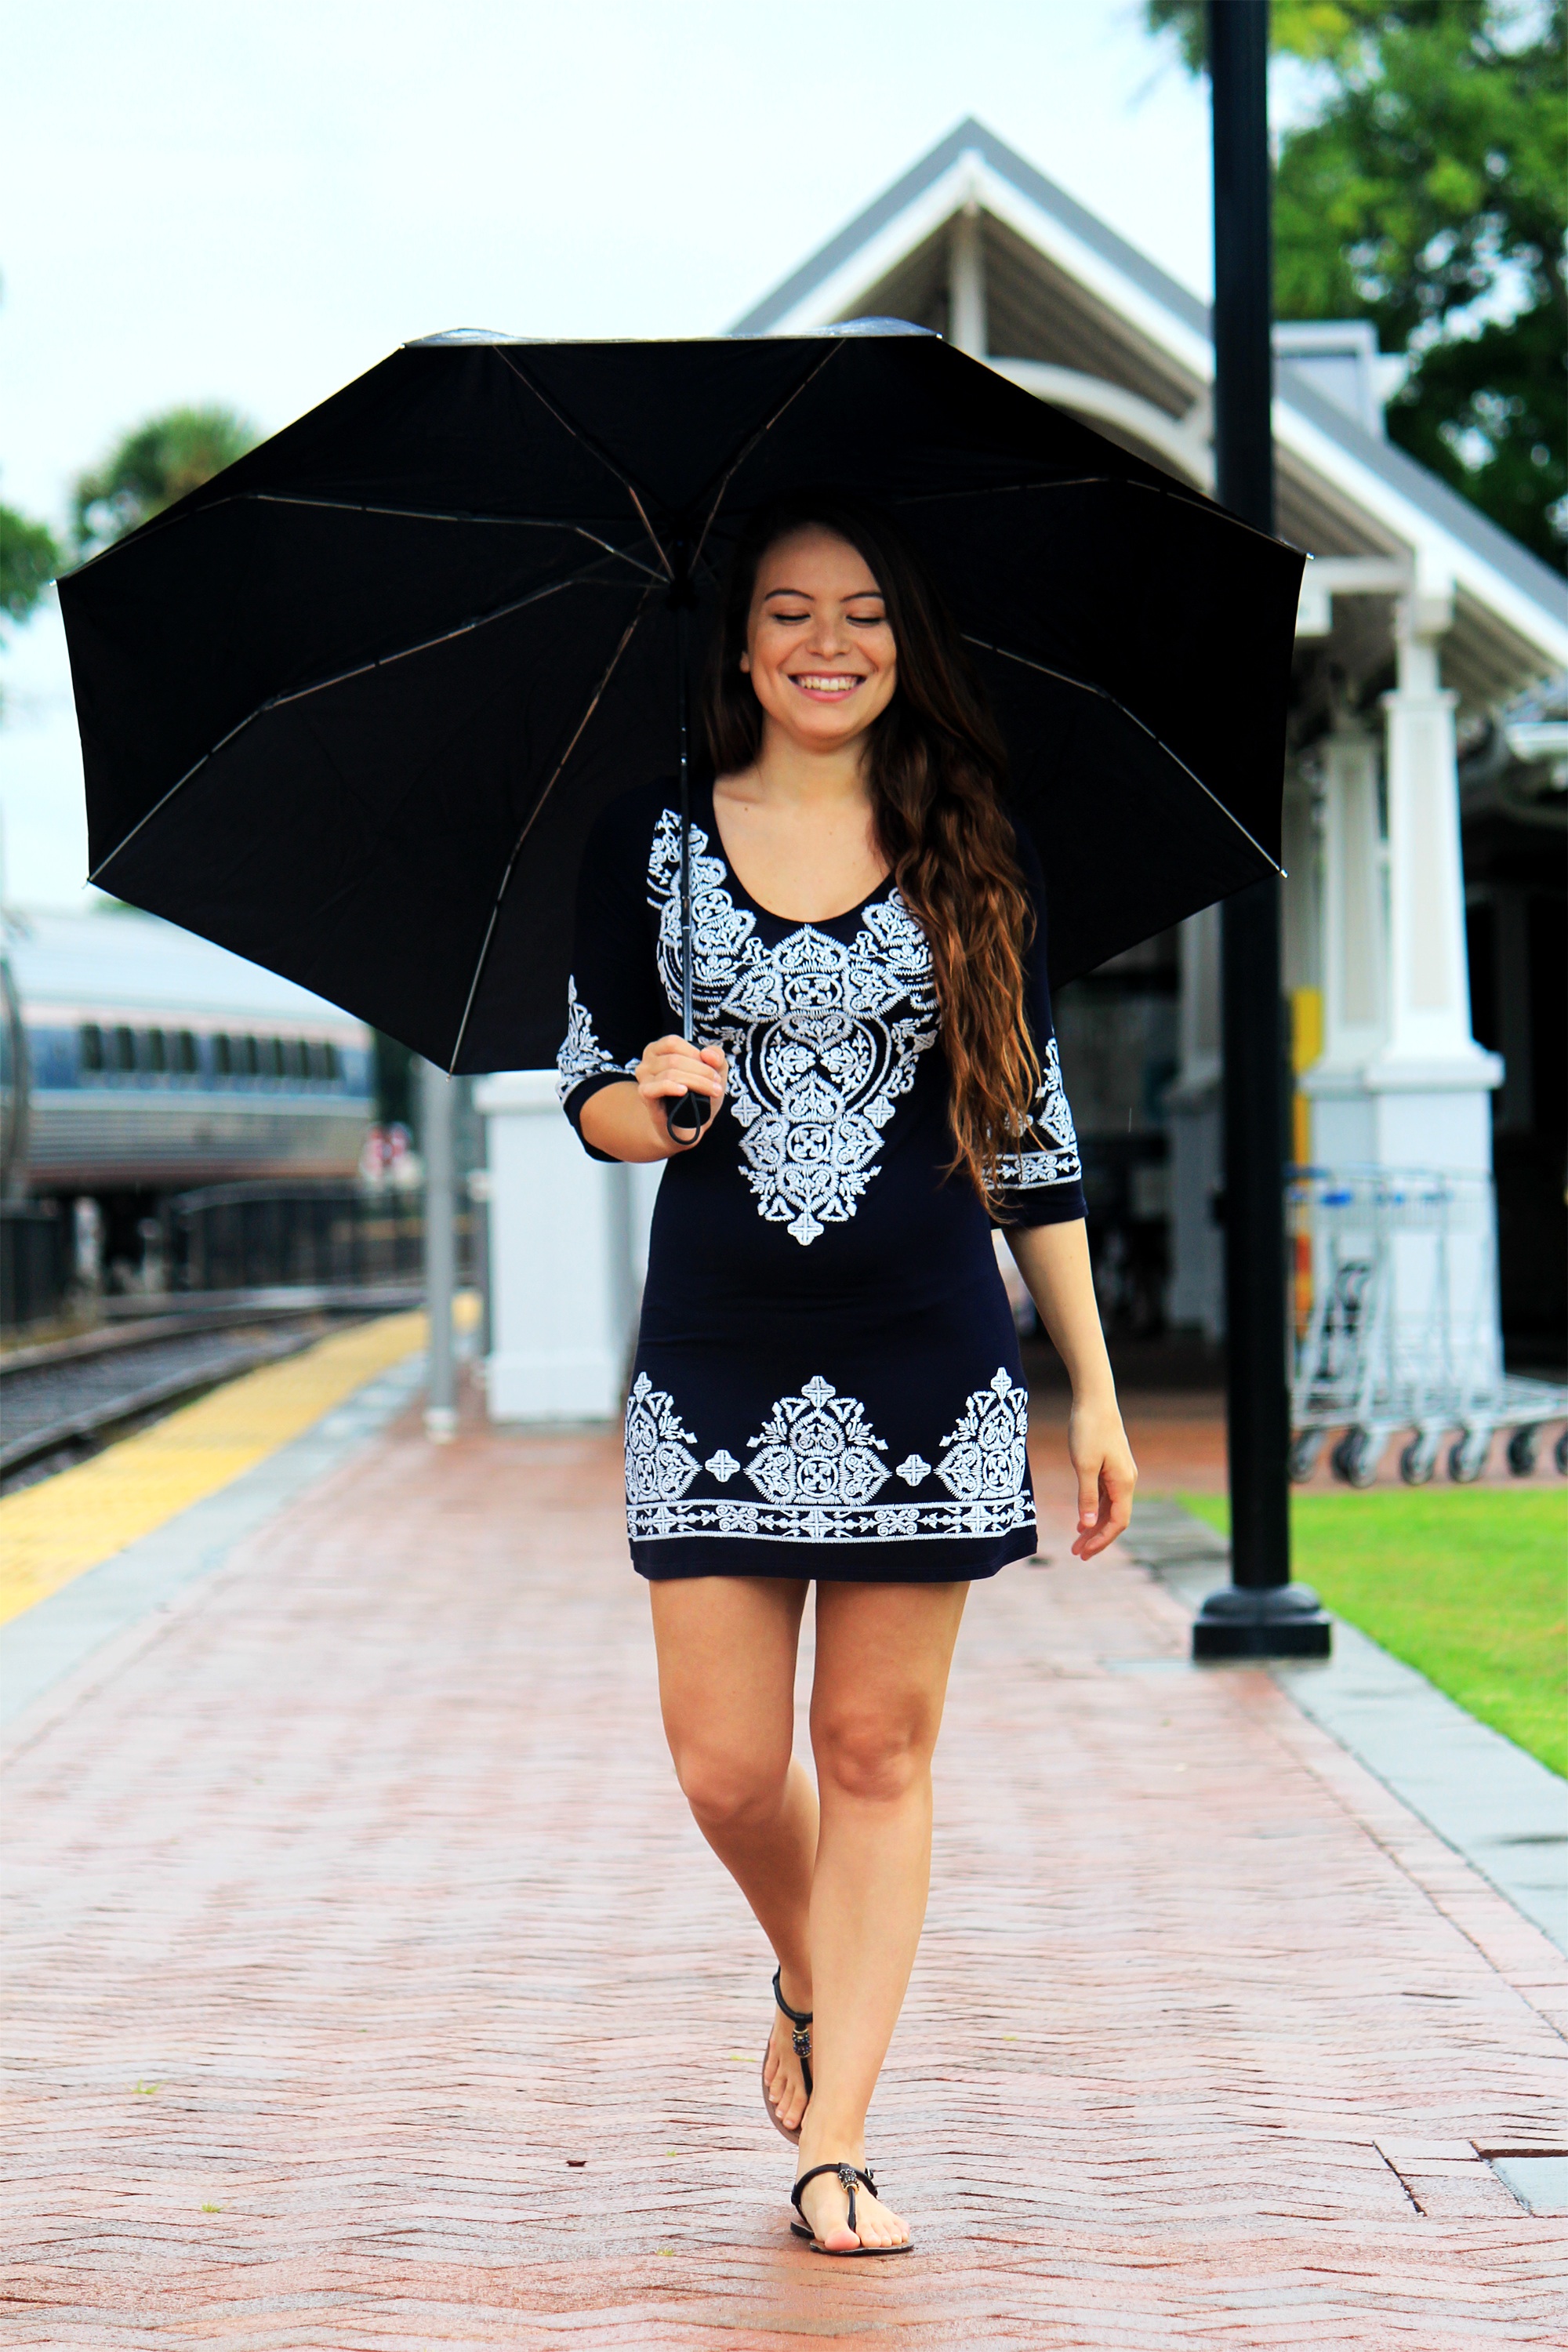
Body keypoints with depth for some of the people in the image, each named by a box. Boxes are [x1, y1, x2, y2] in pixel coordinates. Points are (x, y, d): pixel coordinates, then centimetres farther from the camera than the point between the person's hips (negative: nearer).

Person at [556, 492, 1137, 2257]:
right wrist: (659, 1103, -15)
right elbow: (589, 1091, 10)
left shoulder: (972, 859, 5)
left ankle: (837, 2139, 10)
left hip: (927, 1362, 0)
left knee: (880, 1750, 1)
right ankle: (808, 1988, 32)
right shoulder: (650, 844, 5)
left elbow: (1031, 1134, 8)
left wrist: (1095, 1390, 5)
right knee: (727, 1766, -1)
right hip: (717, 1363, 0)